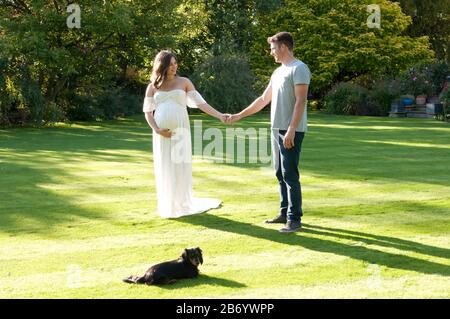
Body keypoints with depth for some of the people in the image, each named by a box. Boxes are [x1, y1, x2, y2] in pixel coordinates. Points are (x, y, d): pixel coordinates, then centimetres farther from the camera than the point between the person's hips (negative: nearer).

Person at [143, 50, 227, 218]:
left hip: (180, 132, -1)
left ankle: (182, 205, 8)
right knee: (164, 169, 3)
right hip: (162, 134, 1)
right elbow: (148, 111, 7)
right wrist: (157, 129, -9)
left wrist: (220, 116, -10)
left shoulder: (184, 82, 5)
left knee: (181, 168, -2)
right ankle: (167, 207, 12)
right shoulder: (153, 87, 8)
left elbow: (200, 103, 0)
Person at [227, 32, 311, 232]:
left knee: (290, 174, -9)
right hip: (277, 129, 9)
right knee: (280, 174, 11)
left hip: (291, 131, -9)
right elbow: (263, 100, 26)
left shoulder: (299, 69, -9)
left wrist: (291, 130, -23)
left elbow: (301, 101, -17)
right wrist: (239, 116, 26)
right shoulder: (278, 72, 19)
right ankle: (285, 213, 19)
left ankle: (294, 219, -6)